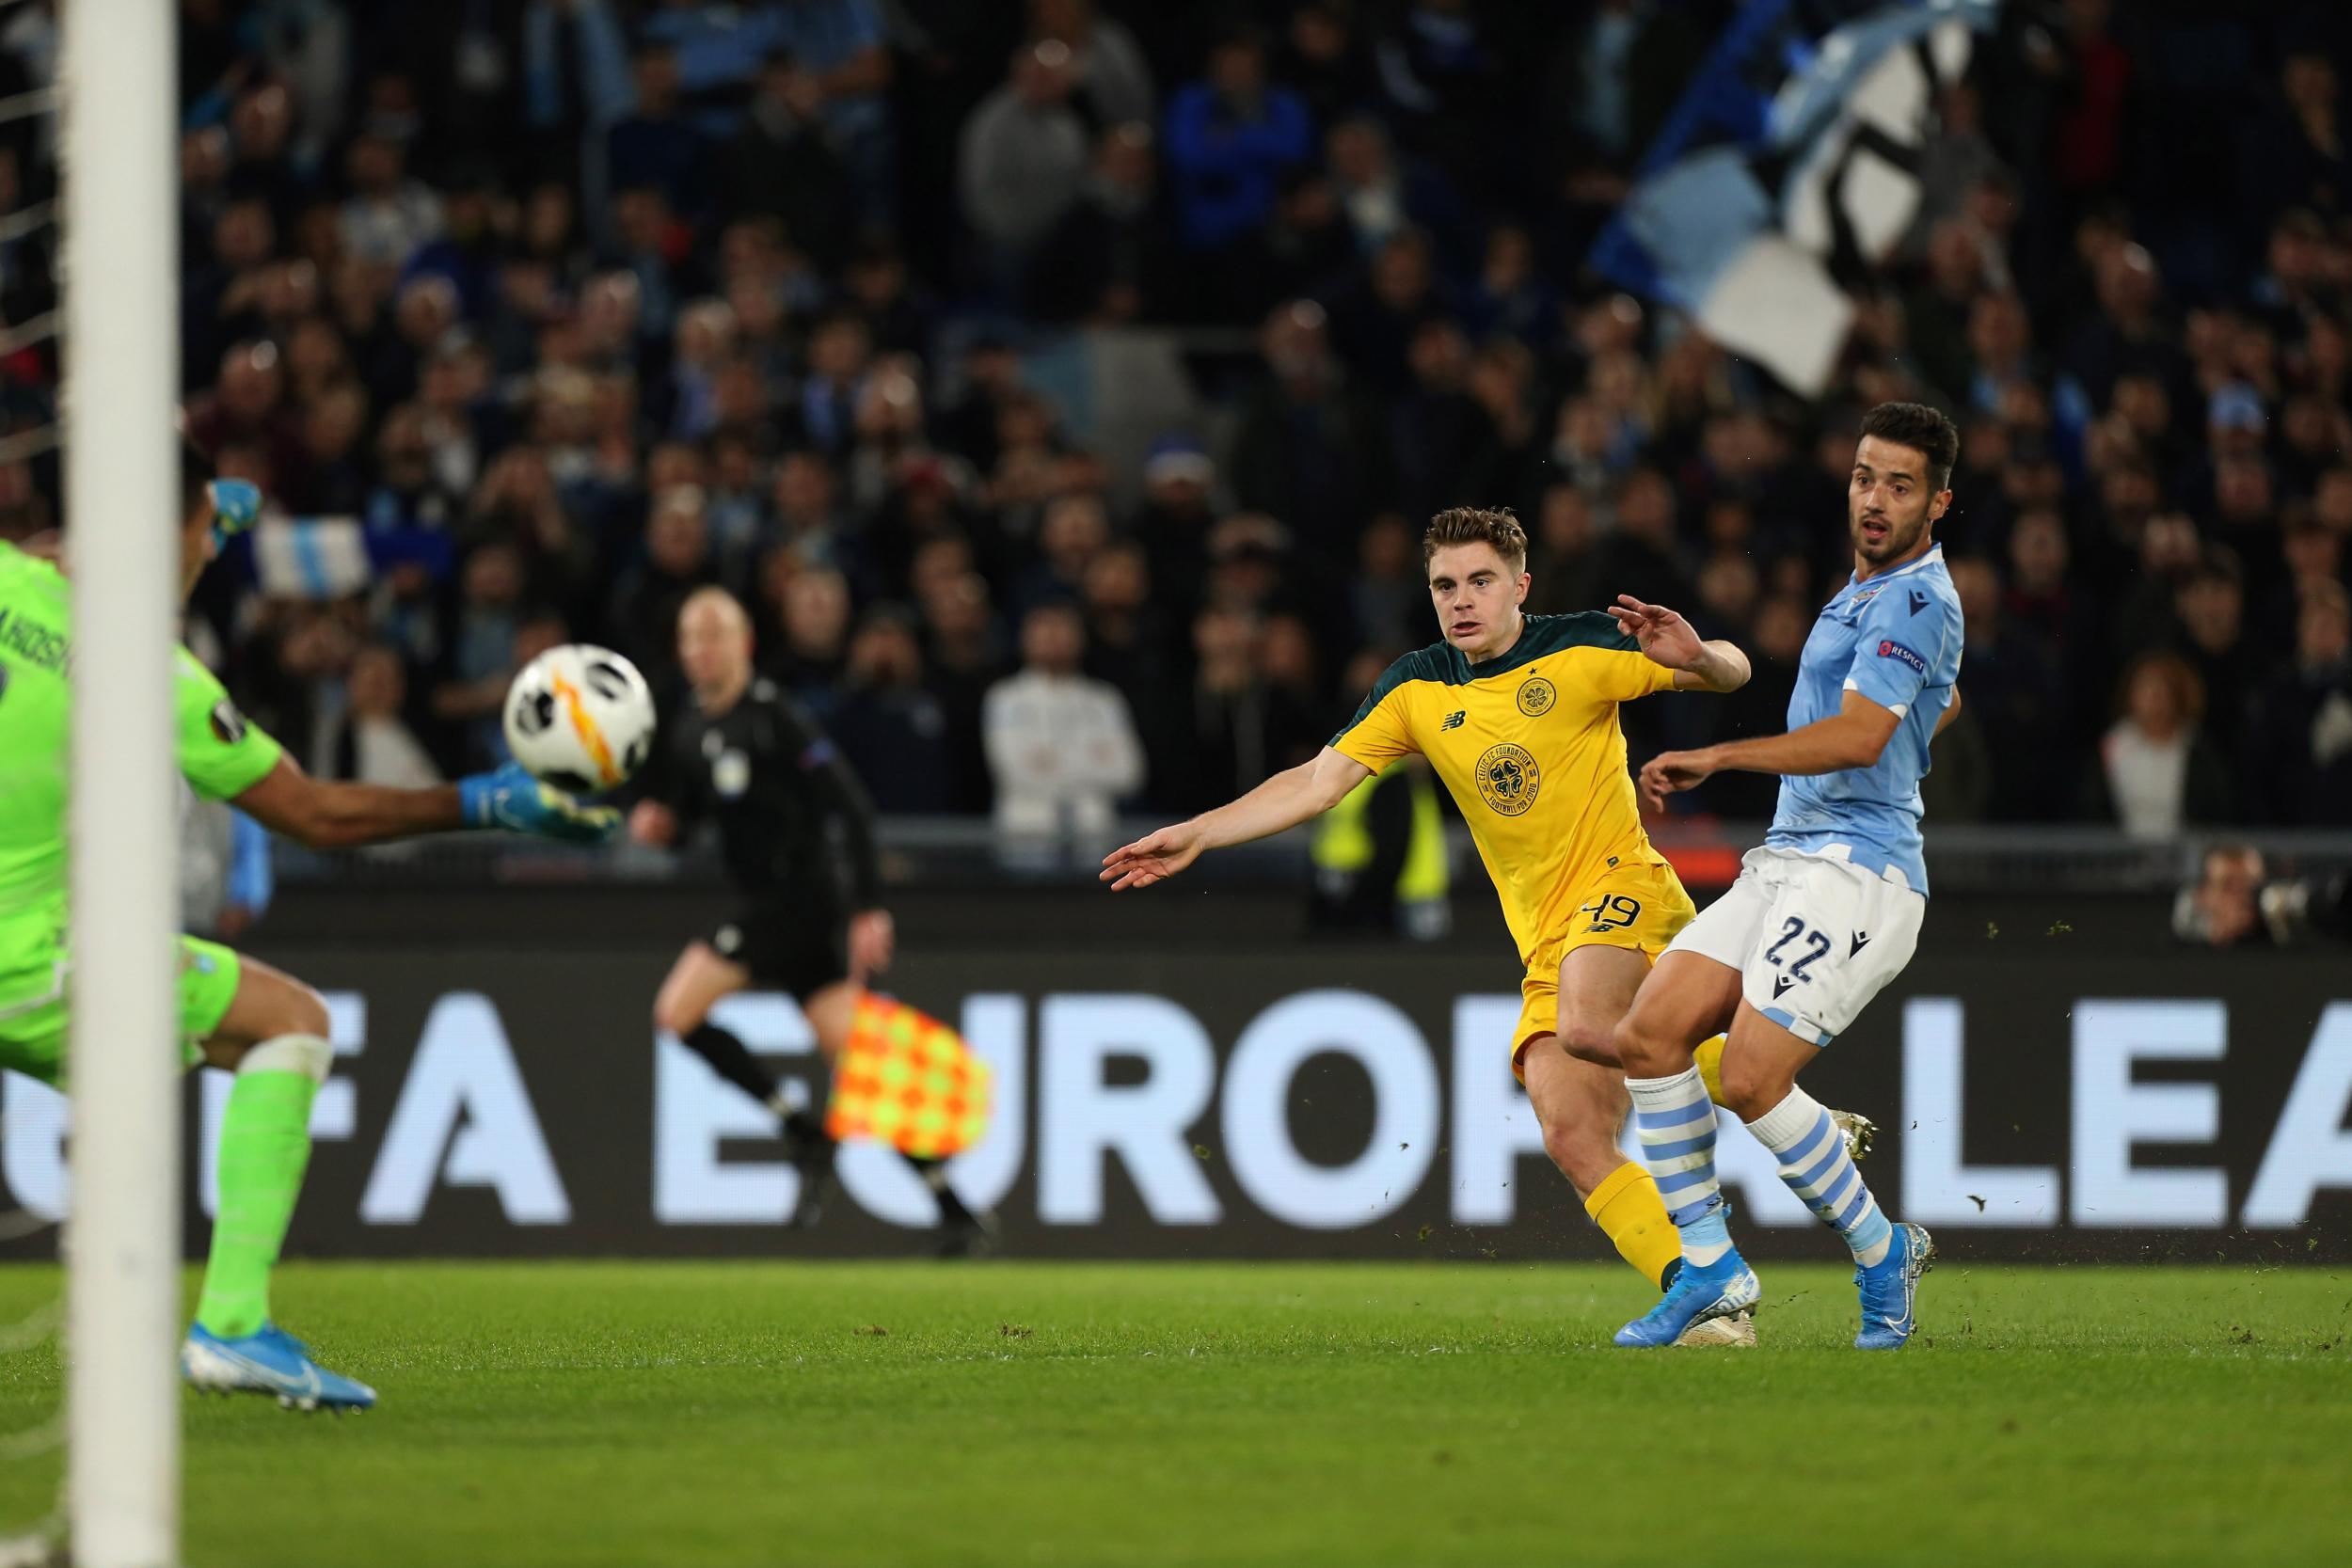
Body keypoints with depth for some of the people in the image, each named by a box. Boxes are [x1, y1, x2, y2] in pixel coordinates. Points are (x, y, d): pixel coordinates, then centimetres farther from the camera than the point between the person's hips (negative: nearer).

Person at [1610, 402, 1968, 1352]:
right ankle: (1710, 1267, 2)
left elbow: (1858, 737, -24)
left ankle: (1881, 1253, 2)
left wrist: (1718, 757, -23)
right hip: (1786, 860, 9)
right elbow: (1943, 704, 37)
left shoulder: (1917, 601, -11)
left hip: (1856, 872, -9)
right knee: (1650, 1033, -4)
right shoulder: (1868, 590, 19)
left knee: (1753, 1081, -19)